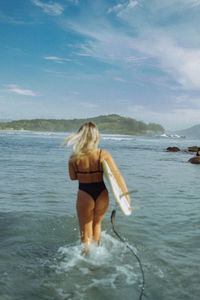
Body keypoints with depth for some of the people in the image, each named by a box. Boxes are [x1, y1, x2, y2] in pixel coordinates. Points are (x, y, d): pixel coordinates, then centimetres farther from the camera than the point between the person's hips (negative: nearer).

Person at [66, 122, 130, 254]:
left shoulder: (74, 158, -9)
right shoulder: (104, 154, -12)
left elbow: (73, 177, 4)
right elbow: (117, 175, -12)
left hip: (84, 195, -2)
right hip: (102, 195, 2)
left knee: (86, 233, 15)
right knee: (97, 223, 30)